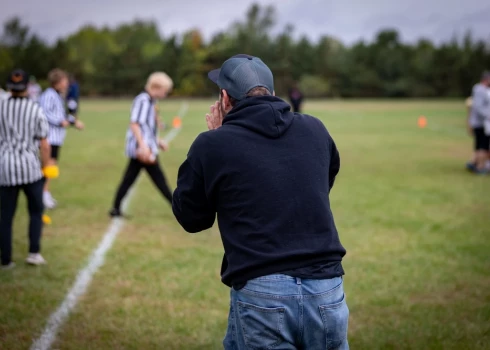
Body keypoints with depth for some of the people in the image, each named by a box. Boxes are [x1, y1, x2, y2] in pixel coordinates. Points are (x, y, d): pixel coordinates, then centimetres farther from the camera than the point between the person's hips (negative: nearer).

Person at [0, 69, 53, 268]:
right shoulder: (35, 110, -3)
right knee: (36, 211, 16)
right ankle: (34, 252, 7)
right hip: (30, 166, -1)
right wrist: (46, 168, 7)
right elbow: (44, 145, -4)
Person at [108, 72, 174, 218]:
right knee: (159, 179, -3)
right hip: (142, 149, -10)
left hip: (145, 148, 10)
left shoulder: (150, 102, 16)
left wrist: (157, 141, 22)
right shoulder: (143, 100, -15)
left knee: (128, 179, 10)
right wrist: (143, 145, -27)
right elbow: (134, 124, -22)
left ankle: (116, 209, 12)